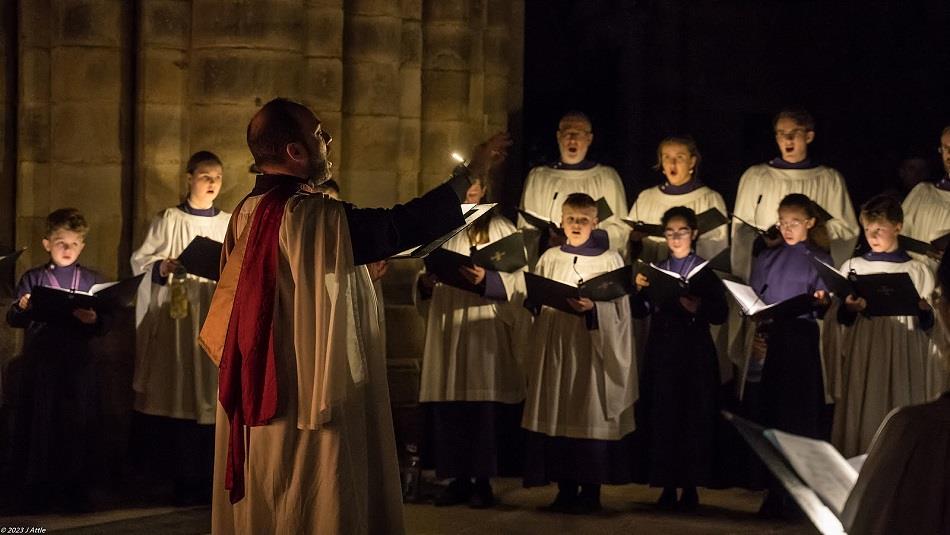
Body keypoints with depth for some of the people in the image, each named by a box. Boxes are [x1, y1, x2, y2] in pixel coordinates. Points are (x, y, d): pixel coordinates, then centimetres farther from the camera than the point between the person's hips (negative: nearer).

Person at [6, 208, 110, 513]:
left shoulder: (92, 280, 10)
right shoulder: (33, 279, 7)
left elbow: (105, 325, 5)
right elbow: (13, 320, 3)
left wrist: (93, 319, -17)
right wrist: (22, 308, -18)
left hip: (79, 365, 1)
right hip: (39, 362, -1)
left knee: (77, 425, 2)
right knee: (37, 425, 1)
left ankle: (74, 492, 12)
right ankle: (32, 494, 10)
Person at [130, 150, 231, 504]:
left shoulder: (229, 224, 12)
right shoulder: (168, 220, 3)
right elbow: (140, 261, 1)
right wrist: (162, 268, -17)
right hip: (178, 319, -2)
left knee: (212, 395, -1)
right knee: (182, 397, -4)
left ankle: (208, 481, 4)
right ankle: (185, 480, 1)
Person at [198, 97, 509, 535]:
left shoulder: (247, 213, 8)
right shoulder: (313, 216, -19)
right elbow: (399, 227, -15)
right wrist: (469, 172, -5)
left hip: (257, 396, 9)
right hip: (306, 398, -9)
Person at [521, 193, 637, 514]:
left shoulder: (610, 260, 1)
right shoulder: (550, 259, 11)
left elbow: (618, 311, -5)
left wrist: (593, 308, -20)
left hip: (592, 351, -3)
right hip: (555, 350, 3)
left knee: (591, 416, -2)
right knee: (558, 416, 3)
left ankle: (590, 492, 5)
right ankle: (565, 491, 11)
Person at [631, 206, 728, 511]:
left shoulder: (705, 270, 3)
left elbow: (721, 314, -6)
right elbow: (640, 312, 7)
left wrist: (698, 307, -24)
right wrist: (640, 289, -10)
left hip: (695, 353, -3)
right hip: (661, 353, 3)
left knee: (693, 419, -2)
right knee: (662, 417, 0)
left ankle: (690, 486, 4)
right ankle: (668, 485, 7)